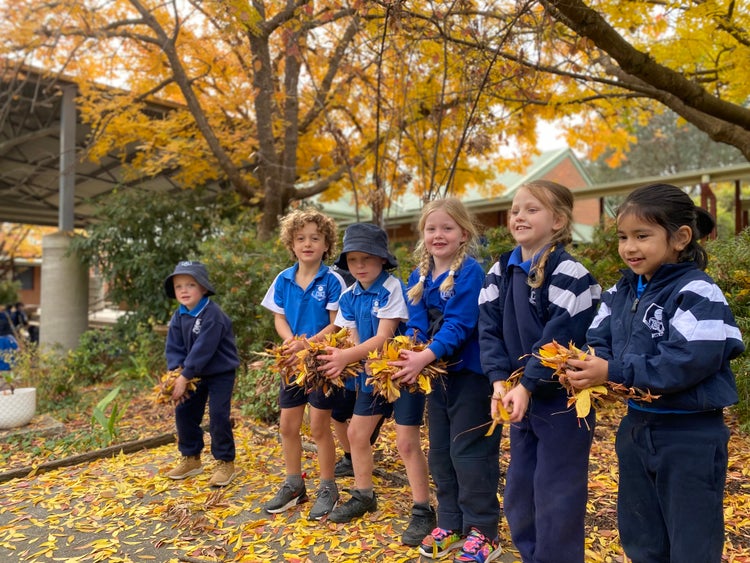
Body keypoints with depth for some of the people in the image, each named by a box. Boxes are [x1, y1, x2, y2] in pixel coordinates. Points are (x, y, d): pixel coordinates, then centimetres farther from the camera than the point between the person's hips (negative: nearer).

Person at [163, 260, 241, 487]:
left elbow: (202, 349, -28)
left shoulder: (212, 315, -25)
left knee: (218, 416, -10)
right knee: (184, 412, 10)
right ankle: (191, 458, 27)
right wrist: (176, 374, -16)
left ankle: (225, 462, 7)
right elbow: (174, 348, 0)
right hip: (196, 374, 8)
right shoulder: (178, 317, -1)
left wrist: (185, 376, -24)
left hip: (221, 373, -8)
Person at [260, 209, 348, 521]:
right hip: (293, 361, 5)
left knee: (319, 426, 4)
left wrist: (308, 344, -24)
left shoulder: (332, 280, -11)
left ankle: (328, 488, 23)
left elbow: (336, 324, -13)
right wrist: (291, 342, -15)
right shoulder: (283, 280, 2)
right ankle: (294, 485, 31)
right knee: (288, 425, 12)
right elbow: (279, 318, 4)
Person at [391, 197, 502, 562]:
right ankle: (451, 524, 31)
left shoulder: (470, 272, -14)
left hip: (469, 373, -7)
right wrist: (407, 353, -18)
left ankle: (483, 531, 16)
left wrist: (426, 356, -32)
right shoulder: (418, 277, 7)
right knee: (440, 452, 15)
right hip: (437, 374, 8)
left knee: (469, 452, 0)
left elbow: (459, 325, -23)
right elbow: (416, 324, 1)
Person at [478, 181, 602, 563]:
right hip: (520, 400, 7)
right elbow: (489, 331, 0)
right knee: (518, 497, 17)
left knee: (557, 501, 4)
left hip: (562, 401, -7)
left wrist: (527, 385, -24)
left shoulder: (568, 274, -14)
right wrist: (499, 381, -13)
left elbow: (560, 338, -20)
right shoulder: (500, 273, 5)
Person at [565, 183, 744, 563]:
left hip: (691, 438, -7)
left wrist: (613, 371, -28)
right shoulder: (621, 293, 6)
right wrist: (586, 365, -17)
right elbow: (598, 342, 6)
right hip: (636, 428, 7)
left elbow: (689, 361, -28)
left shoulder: (696, 294, -17)